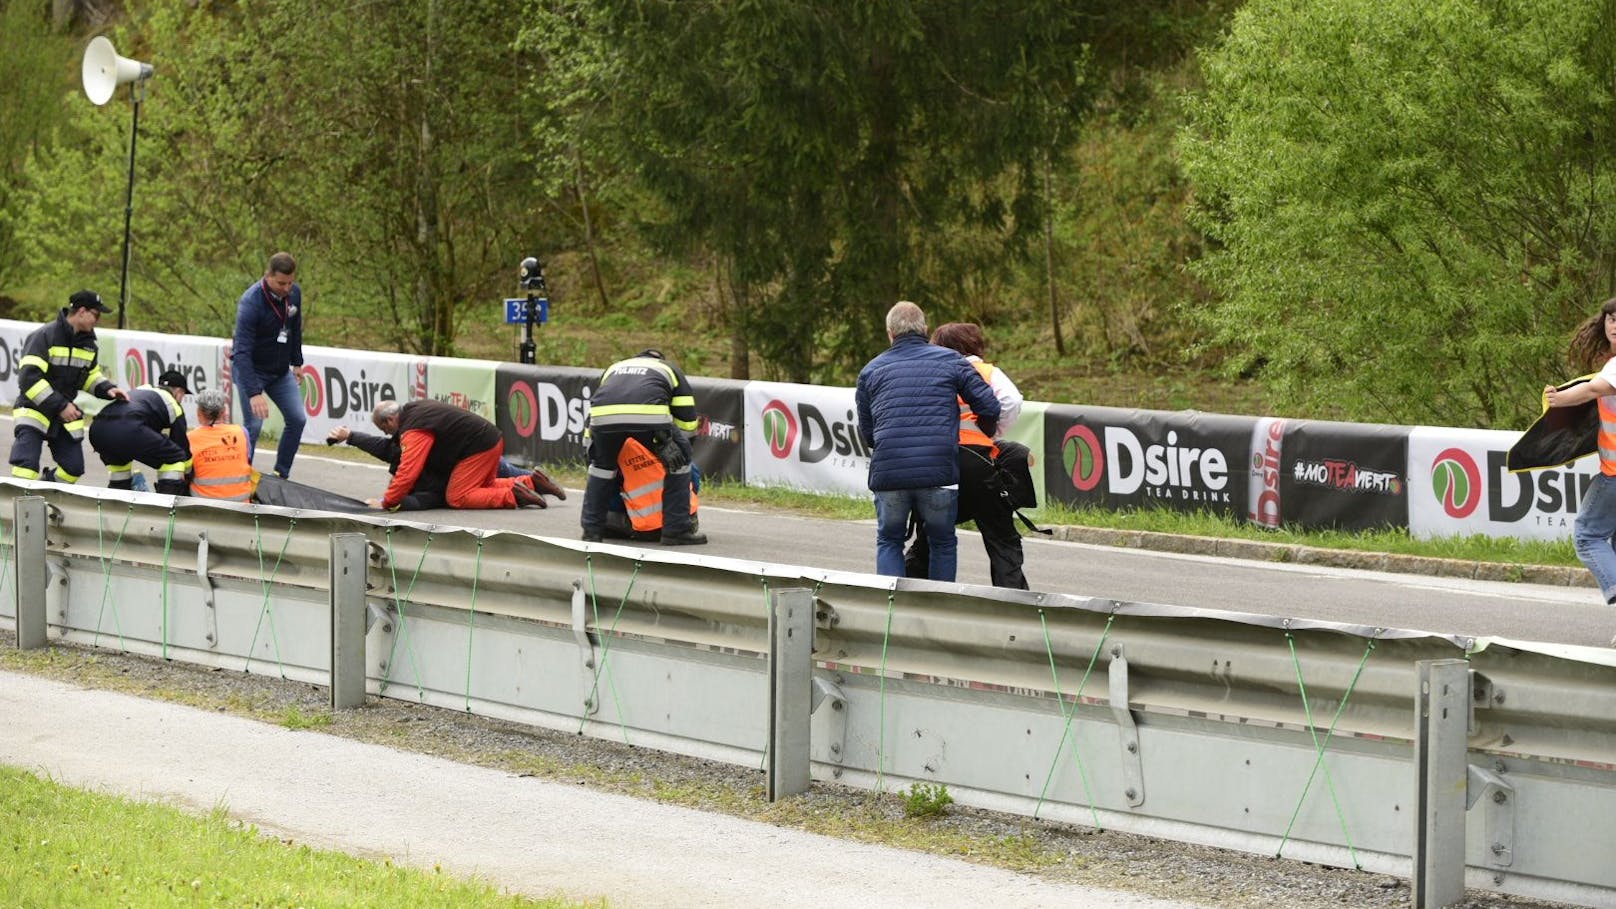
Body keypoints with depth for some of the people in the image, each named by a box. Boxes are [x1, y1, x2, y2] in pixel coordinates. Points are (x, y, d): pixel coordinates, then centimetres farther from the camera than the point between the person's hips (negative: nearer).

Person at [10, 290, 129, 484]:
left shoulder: (87, 343, 7)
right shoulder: (43, 337, -18)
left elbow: (90, 376, 21)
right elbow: (29, 378, -24)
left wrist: (107, 389, -2)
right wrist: (60, 406, -25)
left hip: (67, 417, 7)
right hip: (34, 411, -7)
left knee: (73, 469, 0)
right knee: (26, 469, -21)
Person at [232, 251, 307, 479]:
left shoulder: (294, 293, -8)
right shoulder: (251, 302, -29)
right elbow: (242, 351, -33)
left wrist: (296, 362, 18)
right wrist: (253, 393, -40)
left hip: (280, 370, 6)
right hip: (251, 370, -6)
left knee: (297, 419, 1)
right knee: (253, 425, -13)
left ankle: (281, 476, 13)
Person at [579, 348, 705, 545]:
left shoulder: (613, 368, 42)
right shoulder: (670, 369, 35)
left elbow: (590, 424, 40)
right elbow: (688, 421, 26)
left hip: (604, 416, 3)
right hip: (649, 414, -3)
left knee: (602, 464, 29)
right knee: (678, 459, 19)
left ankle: (591, 529, 27)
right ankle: (677, 530, 15)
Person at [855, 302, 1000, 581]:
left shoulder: (871, 370, 14)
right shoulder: (950, 361, 9)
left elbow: (866, 434, 15)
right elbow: (989, 406, 3)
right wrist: (988, 434, 24)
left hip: (888, 474, 1)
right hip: (940, 472, -1)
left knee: (889, 541, 18)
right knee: (942, 543, 17)